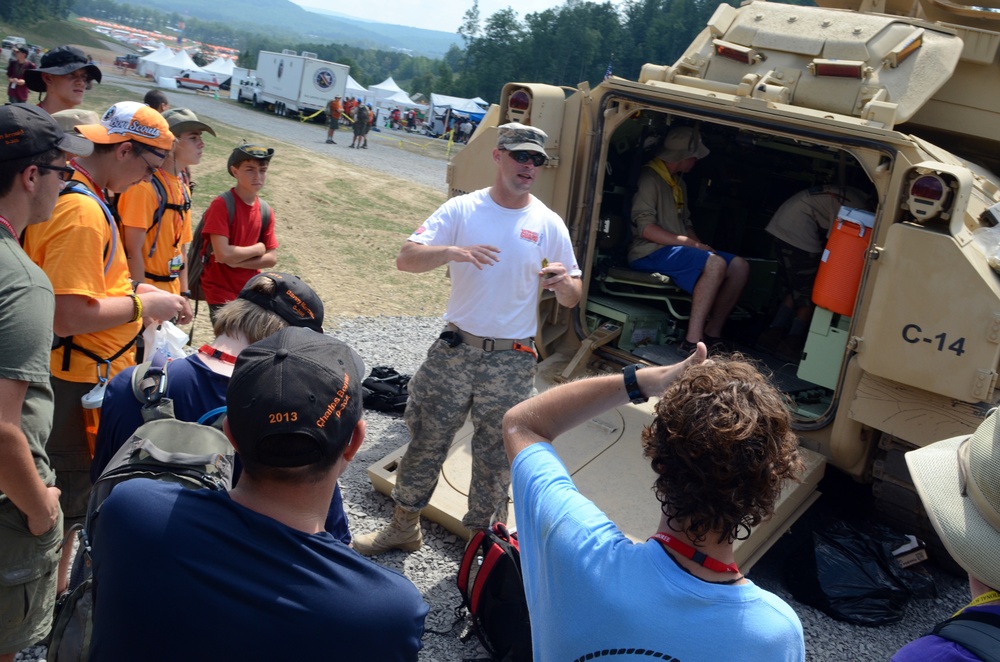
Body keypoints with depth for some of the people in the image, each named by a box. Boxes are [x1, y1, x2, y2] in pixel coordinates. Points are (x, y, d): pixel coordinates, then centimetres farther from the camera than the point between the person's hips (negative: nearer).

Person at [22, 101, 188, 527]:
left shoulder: (70, 190, 8)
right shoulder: (82, 211, -24)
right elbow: (68, 317, -28)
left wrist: (133, 288, 8)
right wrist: (143, 305, -17)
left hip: (79, 374, 10)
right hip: (81, 384, -10)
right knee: (78, 499, 4)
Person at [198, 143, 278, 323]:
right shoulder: (221, 205, -15)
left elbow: (271, 258, 1)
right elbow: (223, 254, -23)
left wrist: (237, 260, -14)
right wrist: (258, 249, -9)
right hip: (221, 293, -5)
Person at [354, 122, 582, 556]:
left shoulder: (548, 224, -3)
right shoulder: (462, 209, -4)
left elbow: (572, 299, 1)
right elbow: (406, 259, -13)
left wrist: (564, 282, -24)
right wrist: (452, 251, -32)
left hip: (512, 361, 0)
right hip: (455, 349, 0)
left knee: (496, 457, 12)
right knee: (426, 441, 12)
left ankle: (481, 536, 32)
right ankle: (404, 526, 32)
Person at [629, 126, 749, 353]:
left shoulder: (679, 183, 20)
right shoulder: (650, 178, -9)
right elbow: (645, 228, -18)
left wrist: (699, 245, 0)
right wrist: (691, 244, -19)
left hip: (675, 249, 9)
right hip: (649, 253, -9)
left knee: (739, 266, -4)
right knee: (715, 263, -30)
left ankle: (712, 332, -5)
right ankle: (692, 340, -33)